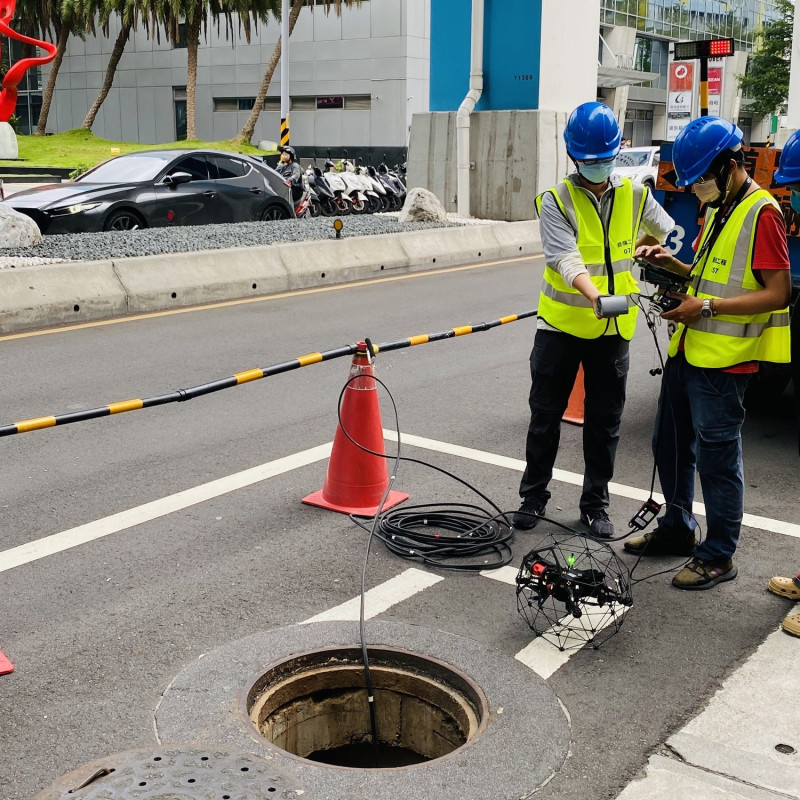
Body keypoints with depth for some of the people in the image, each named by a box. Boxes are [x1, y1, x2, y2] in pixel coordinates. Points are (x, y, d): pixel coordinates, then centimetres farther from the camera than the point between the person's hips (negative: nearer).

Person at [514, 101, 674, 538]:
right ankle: (533, 496, 23)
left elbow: (667, 233, 20)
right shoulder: (556, 200, -9)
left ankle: (595, 504, 23)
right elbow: (566, 259, -23)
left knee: (604, 422, 9)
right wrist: (595, 296, -39)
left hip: (613, 329, 3)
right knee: (545, 416, 7)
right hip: (561, 324, -2)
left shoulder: (635, 196, 2)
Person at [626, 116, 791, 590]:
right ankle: (677, 529, 34)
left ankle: (718, 556, 13)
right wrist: (672, 264, 7)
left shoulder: (761, 213, -14)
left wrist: (709, 306, -22)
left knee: (717, 457, -1)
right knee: (671, 445, 17)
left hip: (724, 360, -9)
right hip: (688, 351, 9)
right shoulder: (718, 209, 15)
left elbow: (777, 292, -18)